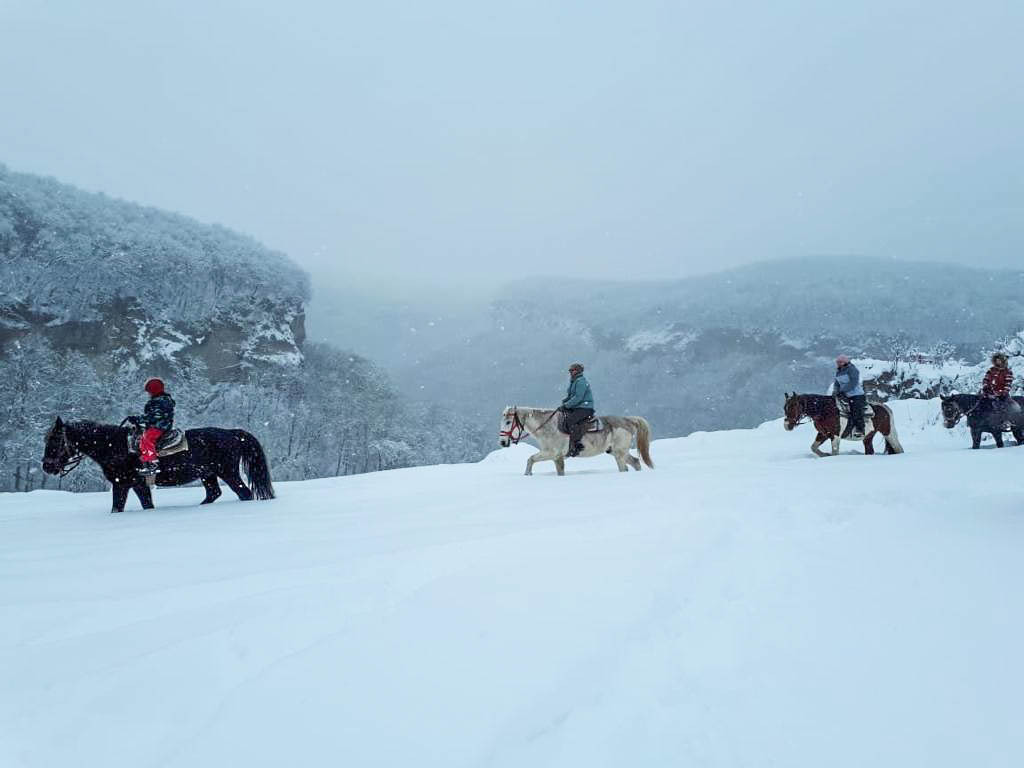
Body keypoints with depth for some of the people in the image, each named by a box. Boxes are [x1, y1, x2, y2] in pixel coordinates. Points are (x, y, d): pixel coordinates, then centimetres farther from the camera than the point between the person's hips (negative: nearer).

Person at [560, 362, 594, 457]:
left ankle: (576, 446, -33)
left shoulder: (581, 382, -12)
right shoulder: (573, 381, 19)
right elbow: (569, 395, 24)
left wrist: (567, 405, -19)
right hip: (576, 408, 11)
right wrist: (564, 401, 4)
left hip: (585, 408, -11)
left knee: (571, 420, -30)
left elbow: (578, 397, -20)